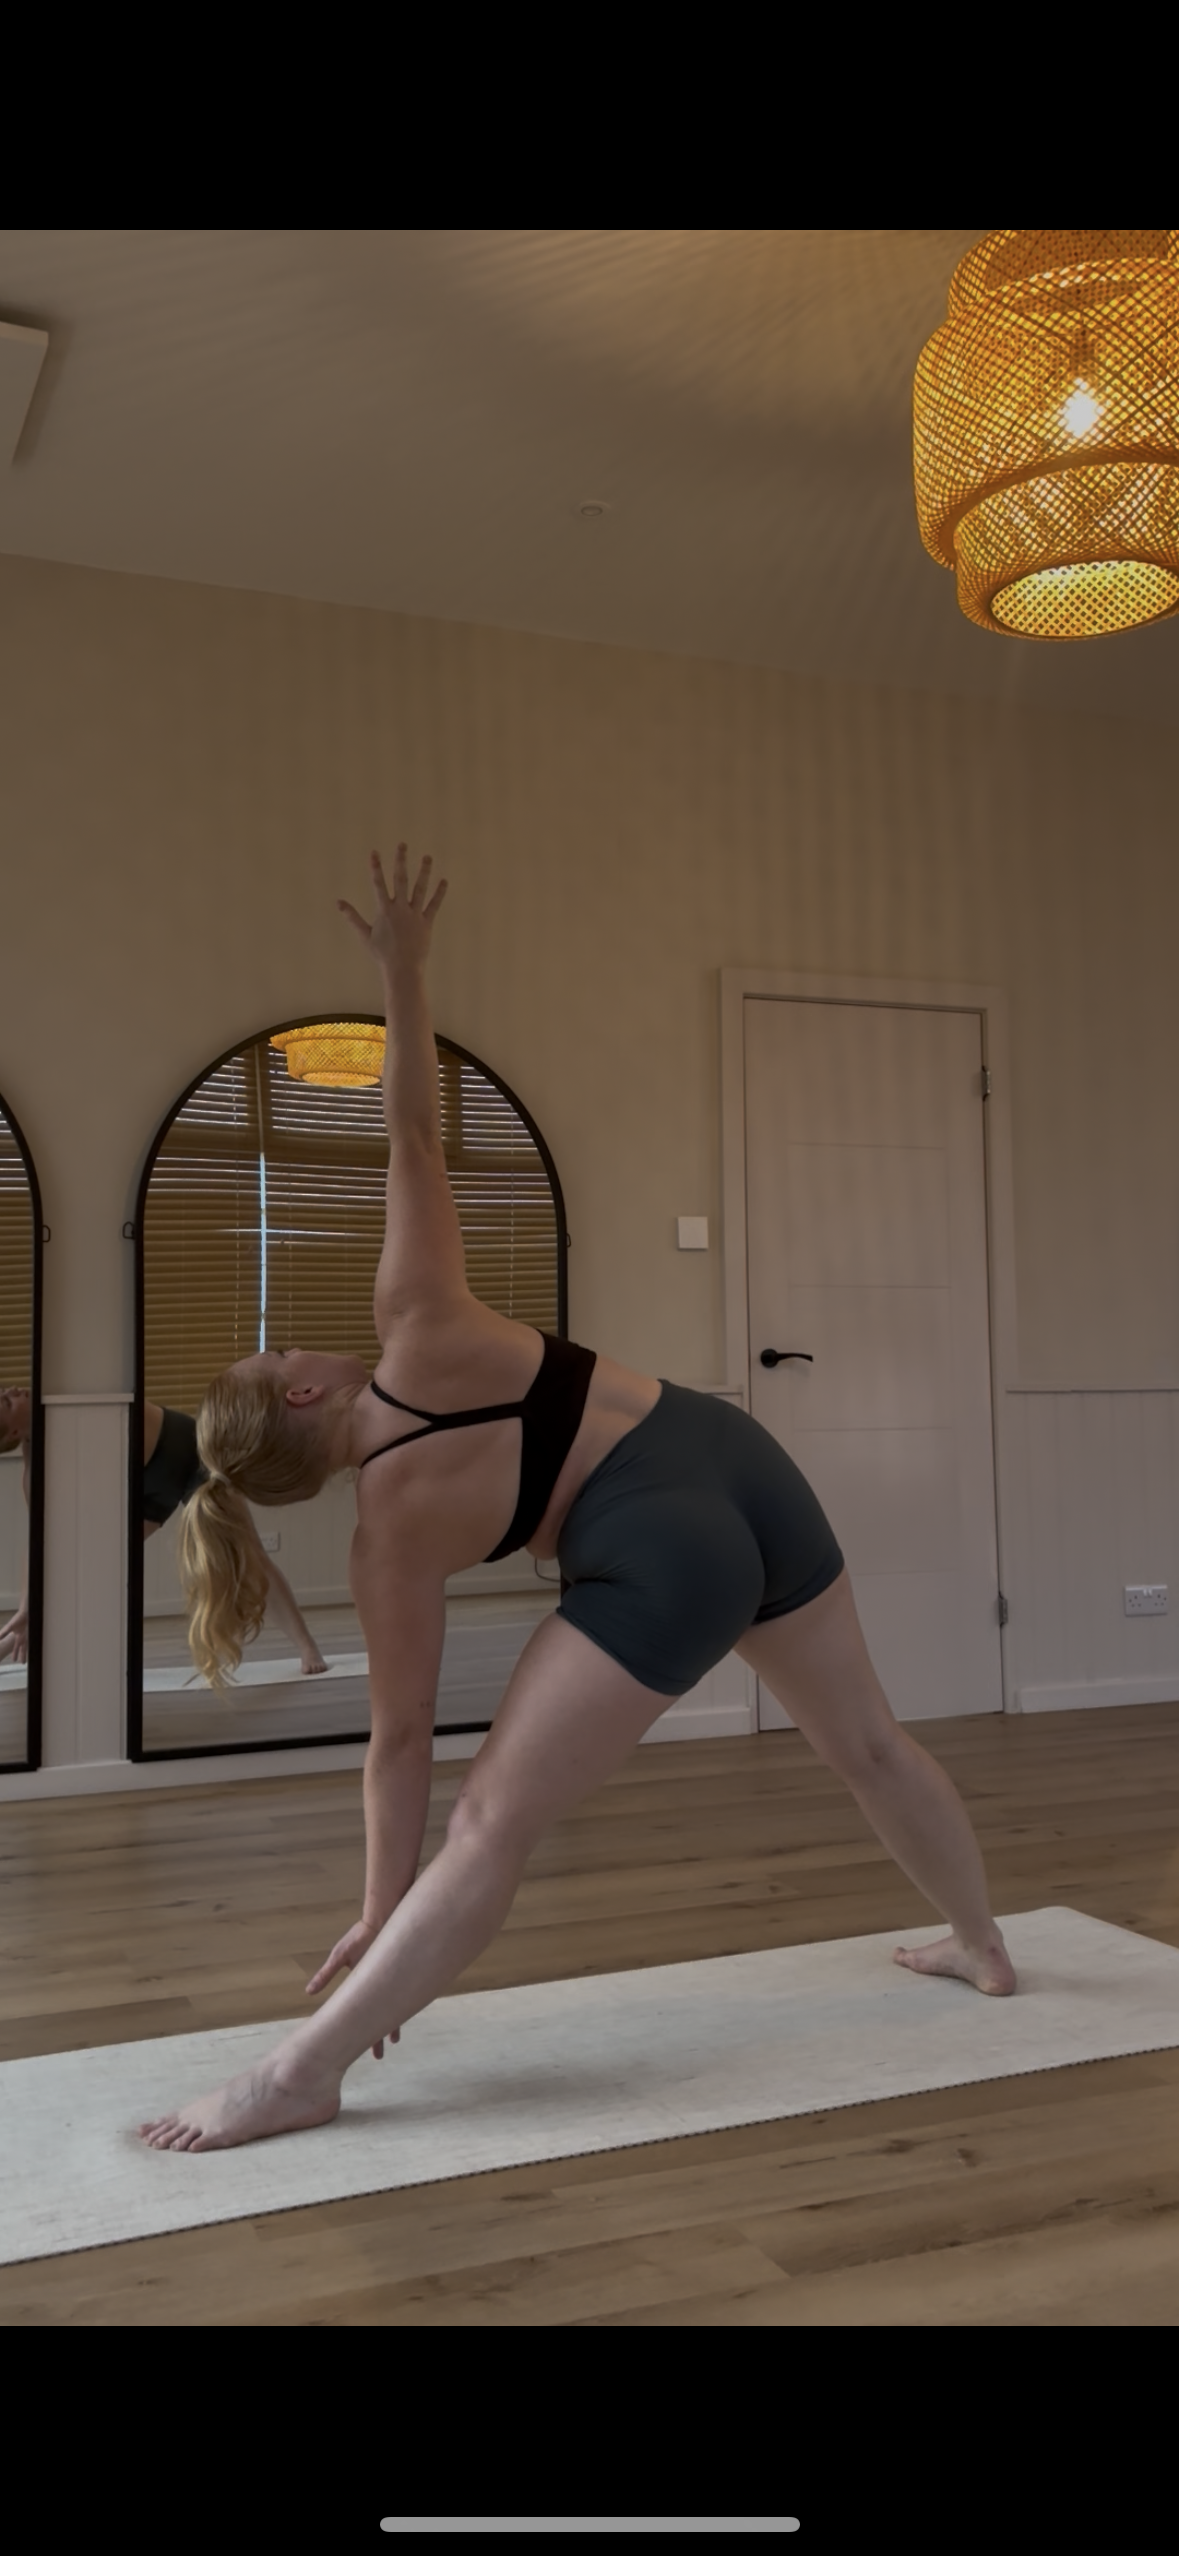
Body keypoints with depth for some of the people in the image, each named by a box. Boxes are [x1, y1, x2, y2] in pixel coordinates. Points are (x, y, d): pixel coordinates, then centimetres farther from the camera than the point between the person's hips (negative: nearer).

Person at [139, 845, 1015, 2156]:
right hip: (739, 1458, 6)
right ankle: (983, 1946, 46)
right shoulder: (416, 1329, 3)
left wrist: (383, 1910, 13)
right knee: (867, 1740, 25)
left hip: (660, 1560, -6)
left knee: (491, 1825, 1)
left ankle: (304, 2075, 2)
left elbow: (401, 1740, 4)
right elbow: (412, 1140, -4)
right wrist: (403, 969, 0)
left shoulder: (391, 1531, 0)